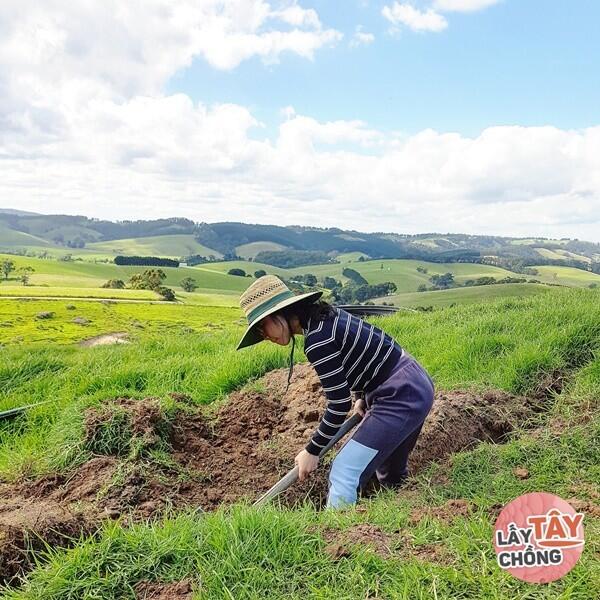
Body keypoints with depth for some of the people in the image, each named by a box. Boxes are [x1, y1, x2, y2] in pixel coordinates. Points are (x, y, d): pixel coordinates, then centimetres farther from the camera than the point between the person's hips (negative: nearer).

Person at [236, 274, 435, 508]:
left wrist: (312, 451, -8)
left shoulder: (317, 340, -23)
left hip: (400, 396, -10)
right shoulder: (325, 316, 5)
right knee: (391, 476, 26)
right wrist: (364, 398, 12)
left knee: (345, 474, -12)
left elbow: (339, 403, -19)